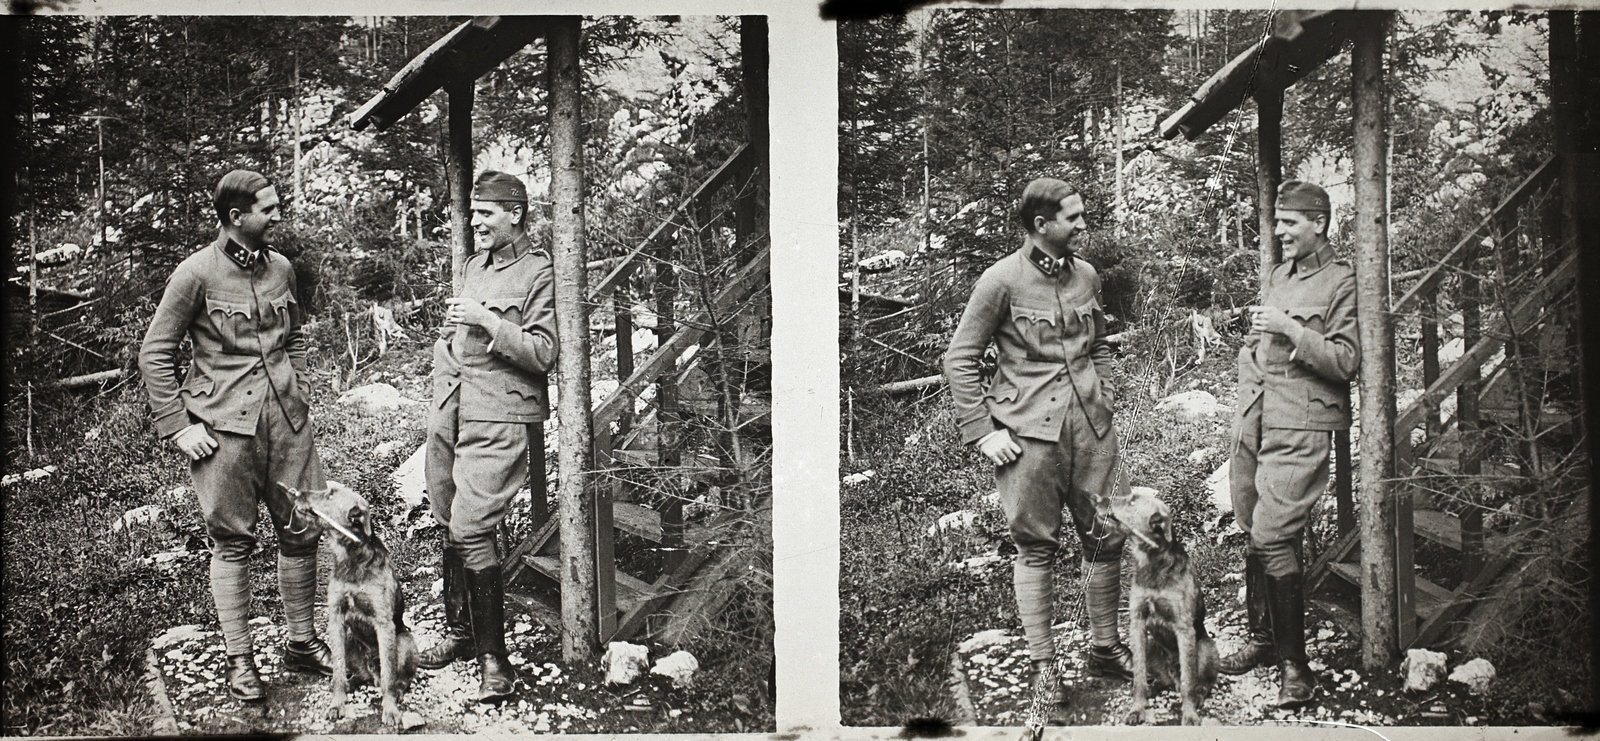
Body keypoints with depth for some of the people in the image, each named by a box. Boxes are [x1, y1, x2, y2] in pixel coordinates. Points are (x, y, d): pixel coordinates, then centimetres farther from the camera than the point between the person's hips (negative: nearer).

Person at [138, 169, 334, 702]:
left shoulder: (280, 268, 9)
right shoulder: (197, 274, -8)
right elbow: (154, 354, -3)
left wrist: (298, 396, 13)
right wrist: (178, 427, -7)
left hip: (285, 420, 5)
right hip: (223, 427, -5)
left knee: (302, 532, 7)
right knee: (232, 542, 2)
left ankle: (302, 642, 22)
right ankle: (239, 660, 12)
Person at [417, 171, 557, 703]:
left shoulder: (539, 273, -6)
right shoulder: (473, 265, 18)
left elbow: (543, 354, -13)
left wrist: (487, 321, -19)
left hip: (500, 421, -8)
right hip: (450, 414, 8)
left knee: (470, 529, -16)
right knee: (450, 526, 13)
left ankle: (493, 658, -10)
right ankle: (459, 633, 28)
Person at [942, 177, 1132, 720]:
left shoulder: (1085, 275, 10)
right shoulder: (1002, 281, -7)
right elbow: (959, 359, -4)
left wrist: (1103, 400, 13)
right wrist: (982, 430, -8)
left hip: (1091, 429, 5)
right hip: (1028, 432, -5)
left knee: (1107, 538, 8)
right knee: (1036, 548, 1)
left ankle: (1105, 649, 23)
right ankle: (1043, 665, 10)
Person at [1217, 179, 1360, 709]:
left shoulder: (1341, 281, -4)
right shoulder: (1276, 277, 19)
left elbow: (1345, 361, -11)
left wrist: (1291, 329, -18)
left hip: (1301, 430, -7)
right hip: (1254, 424, 7)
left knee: (1272, 536, -15)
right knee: (1255, 536, 10)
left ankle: (1295, 664, -7)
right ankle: (1263, 640, 24)